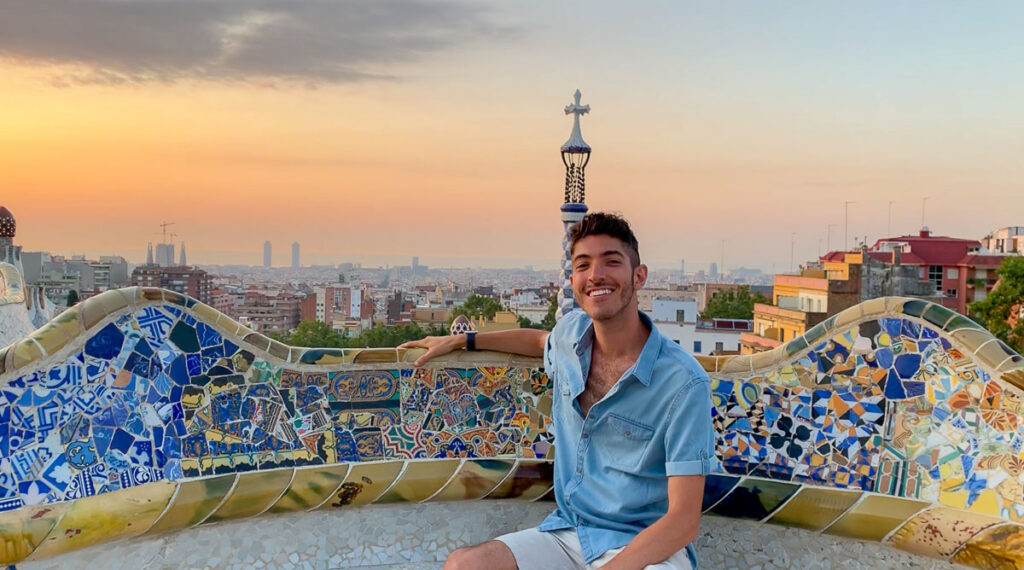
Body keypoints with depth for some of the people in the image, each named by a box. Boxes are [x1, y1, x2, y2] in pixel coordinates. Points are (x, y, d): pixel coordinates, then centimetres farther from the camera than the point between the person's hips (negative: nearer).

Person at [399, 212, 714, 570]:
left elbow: (683, 522, -18)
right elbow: (542, 341, 29)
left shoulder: (683, 382, -17)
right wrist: (460, 341, 29)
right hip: (567, 532, 5)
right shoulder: (572, 330, 0)